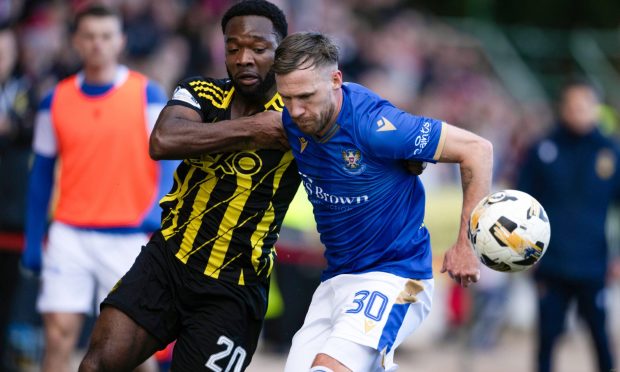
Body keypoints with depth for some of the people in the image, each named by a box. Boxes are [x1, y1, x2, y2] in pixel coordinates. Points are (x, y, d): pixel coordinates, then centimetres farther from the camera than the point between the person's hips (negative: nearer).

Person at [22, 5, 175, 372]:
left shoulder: (147, 95, -1)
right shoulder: (55, 101, 6)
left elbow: (170, 159, -4)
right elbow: (41, 175, 13)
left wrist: (158, 210, -22)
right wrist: (33, 242, 10)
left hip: (128, 238, -2)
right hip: (70, 233, 2)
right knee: (59, 335, -6)